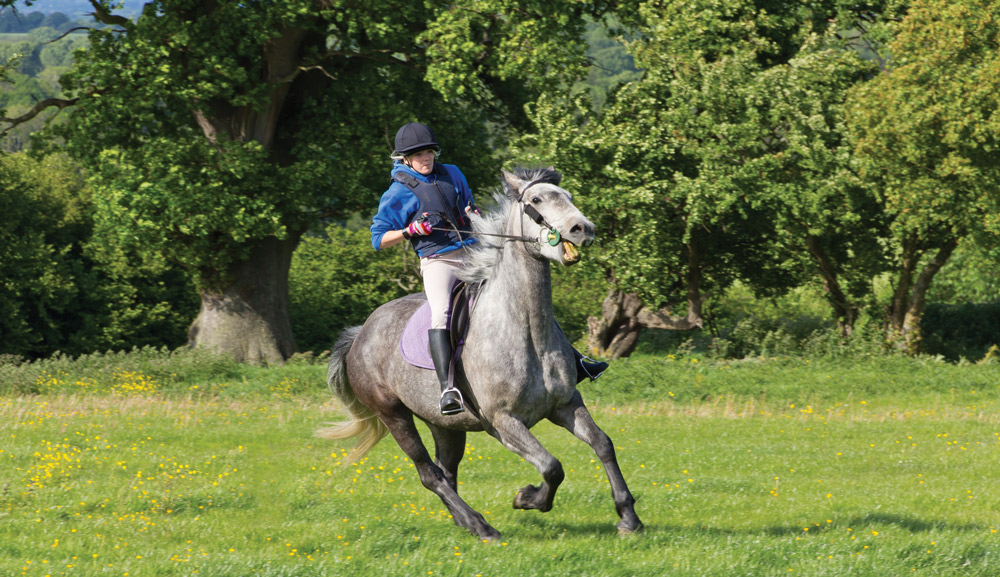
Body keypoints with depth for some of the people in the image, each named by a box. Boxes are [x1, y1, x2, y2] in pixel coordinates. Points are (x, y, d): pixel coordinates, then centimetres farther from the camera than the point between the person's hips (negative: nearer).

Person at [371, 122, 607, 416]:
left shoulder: (452, 175, 13)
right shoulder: (398, 193, -1)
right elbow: (379, 238, -1)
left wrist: (476, 215, 5)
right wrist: (410, 231, -17)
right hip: (438, 260, -5)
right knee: (440, 313, -33)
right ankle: (447, 389, -43)